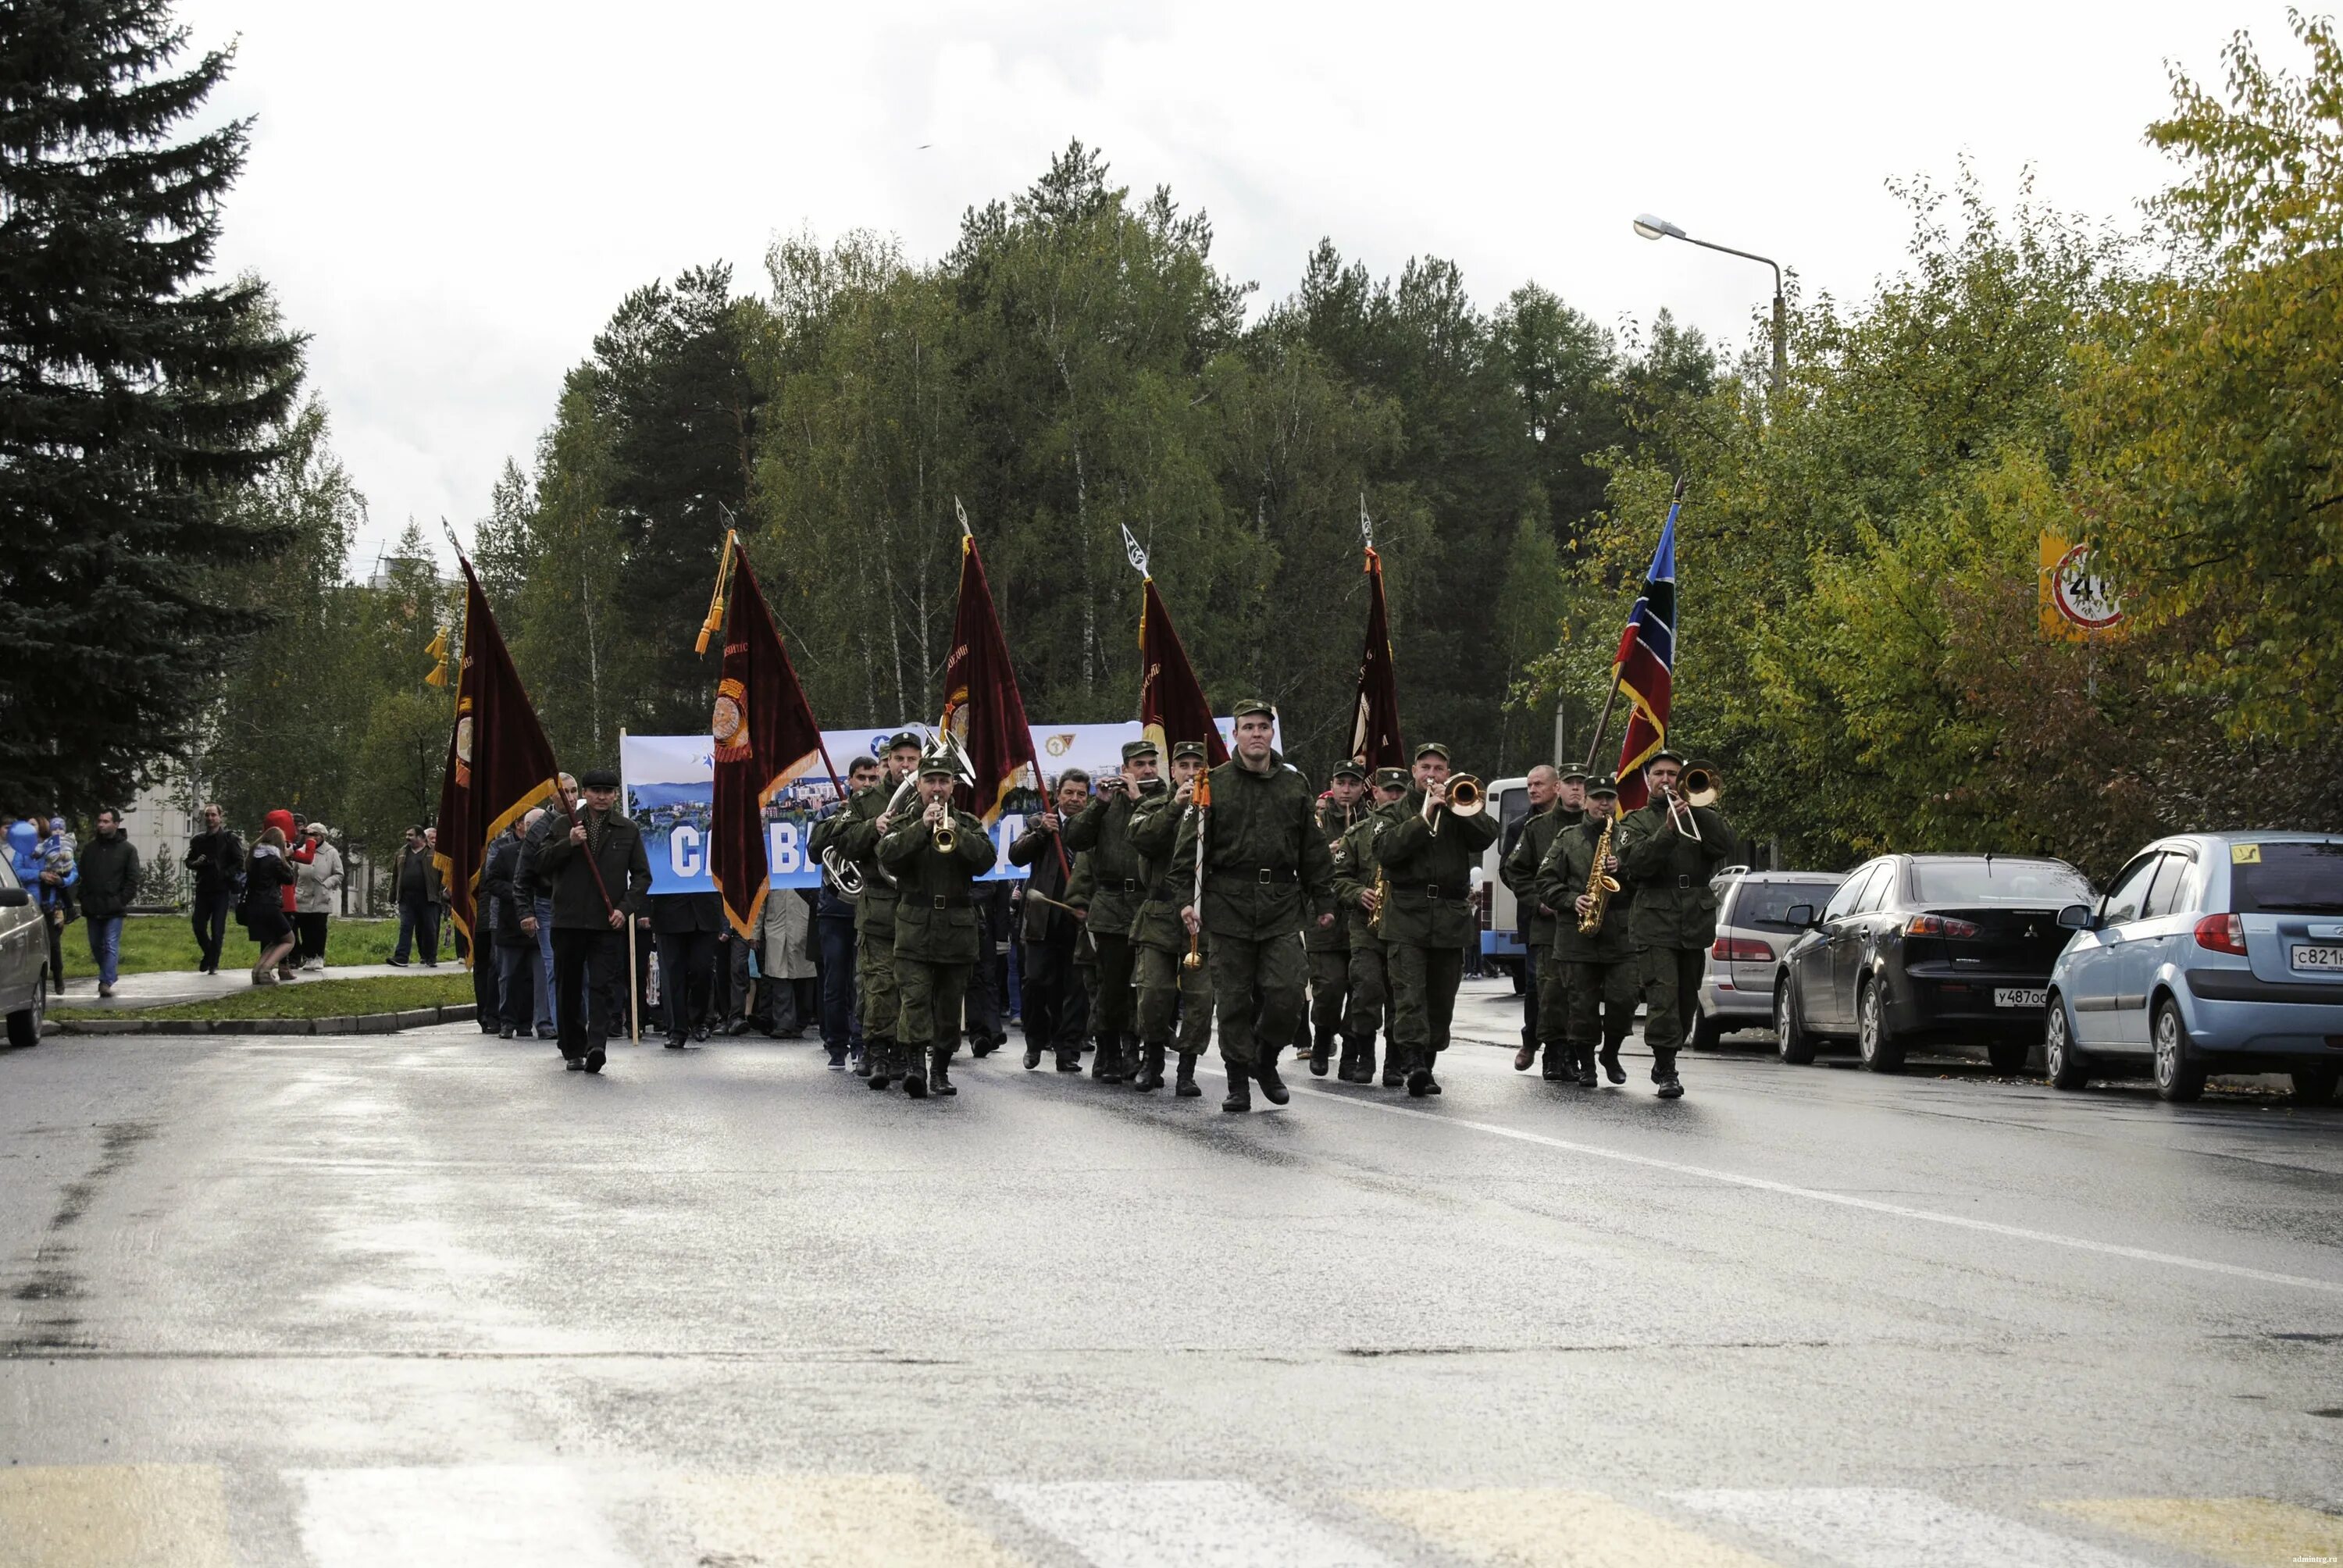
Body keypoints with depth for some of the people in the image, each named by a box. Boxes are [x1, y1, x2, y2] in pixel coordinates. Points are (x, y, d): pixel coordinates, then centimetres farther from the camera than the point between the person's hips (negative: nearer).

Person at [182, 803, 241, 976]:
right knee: (198, 925, 5)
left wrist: (225, 874, -15)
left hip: (221, 890, -5)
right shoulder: (198, 840, 11)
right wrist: (196, 863, -3)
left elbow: (240, 863, -6)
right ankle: (209, 954, 28)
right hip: (203, 889, 5)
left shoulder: (229, 838, -4)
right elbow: (188, 861, 19)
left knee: (217, 928, -5)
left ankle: (213, 963, 7)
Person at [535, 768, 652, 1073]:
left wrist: (626, 908, -6)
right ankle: (574, 1050, 16)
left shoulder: (628, 830, 7)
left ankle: (597, 1045, -23)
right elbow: (541, 865, 3)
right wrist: (568, 843, -13)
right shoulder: (563, 825, 7)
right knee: (569, 988, 7)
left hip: (608, 922, -1)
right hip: (568, 919, 2)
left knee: (603, 985, -13)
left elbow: (642, 875, 8)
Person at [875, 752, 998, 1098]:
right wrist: (923, 827, -18)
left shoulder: (969, 824, 12)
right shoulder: (904, 823, 8)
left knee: (950, 1001, 6)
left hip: (958, 925, 2)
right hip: (914, 924, -2)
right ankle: (913, 1063, -25)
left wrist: (957, 833, -17)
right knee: (915, 995, -16)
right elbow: (887, 856, -10)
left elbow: (985, 861, -3)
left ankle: (940, 1069, 15)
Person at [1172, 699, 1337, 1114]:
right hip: (1229, 904, -1)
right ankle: (1239, 1081, 11)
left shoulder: (1294, 785, 10)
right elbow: (1191, 846, 1)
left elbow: (1313, 849, 15)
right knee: (1234, 998, 2)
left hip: (1282, 905, 1)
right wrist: (1187, 898, -7)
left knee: (1286, 994, -7)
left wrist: (1323, 900, 12)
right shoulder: (1215, 784, 3)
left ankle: (1265, 1059, 18)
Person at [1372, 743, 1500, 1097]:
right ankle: (1413, 1062, -26)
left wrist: (1455, 808, -13)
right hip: (1407, 916, -3)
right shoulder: (1398, 809, 10)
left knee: (1441, 1000, 6)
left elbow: (1487, 836, -3)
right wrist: (1423, 818, -14)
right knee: (1409, 995, -16)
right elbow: (1385, 851, -8)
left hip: (1451, 917, 3)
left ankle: (1427, 1064, 14)